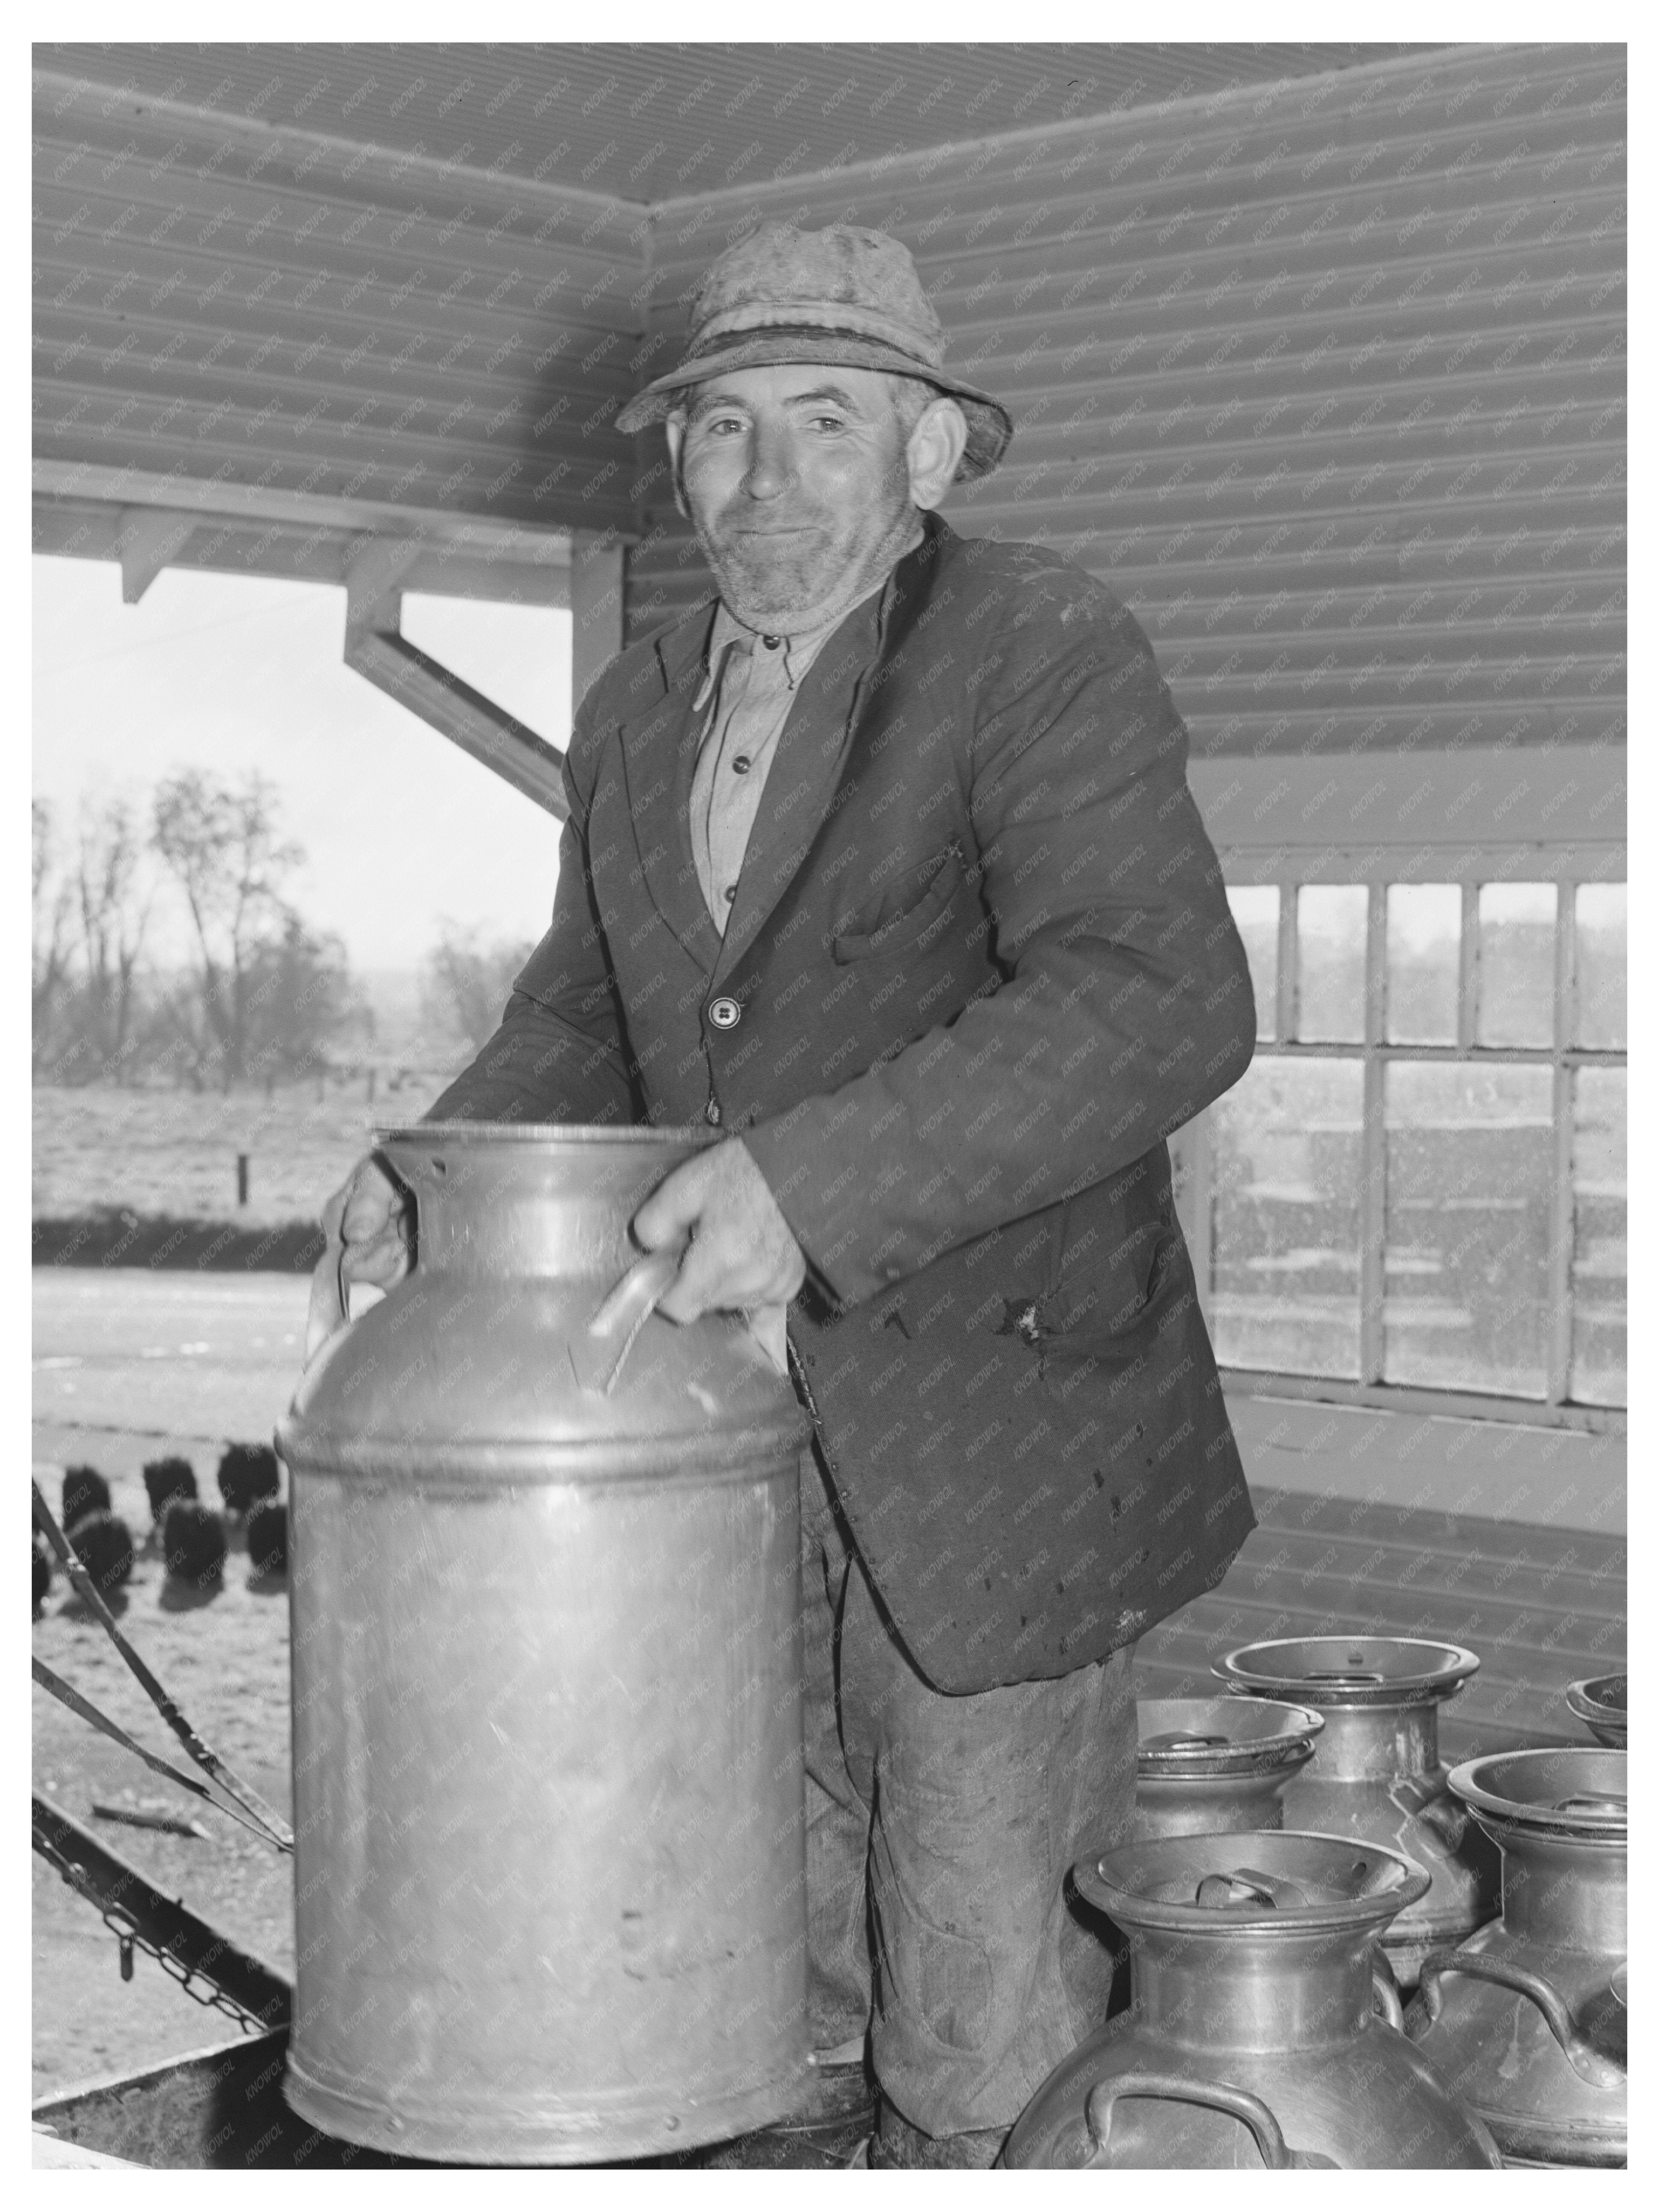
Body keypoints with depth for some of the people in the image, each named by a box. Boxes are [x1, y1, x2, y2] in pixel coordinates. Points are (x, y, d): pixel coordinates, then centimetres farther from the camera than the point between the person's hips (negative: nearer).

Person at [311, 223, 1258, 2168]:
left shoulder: (1037, 651, -13)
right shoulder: (639, 714, 10)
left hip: (991, 1457, -6)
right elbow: (585, 1016, 21)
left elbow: (1159, 1008, -26)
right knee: (775, 2000, 13)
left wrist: (811, 1179, -34)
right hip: (733, 1424, 6)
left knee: (990, 2037, 1)